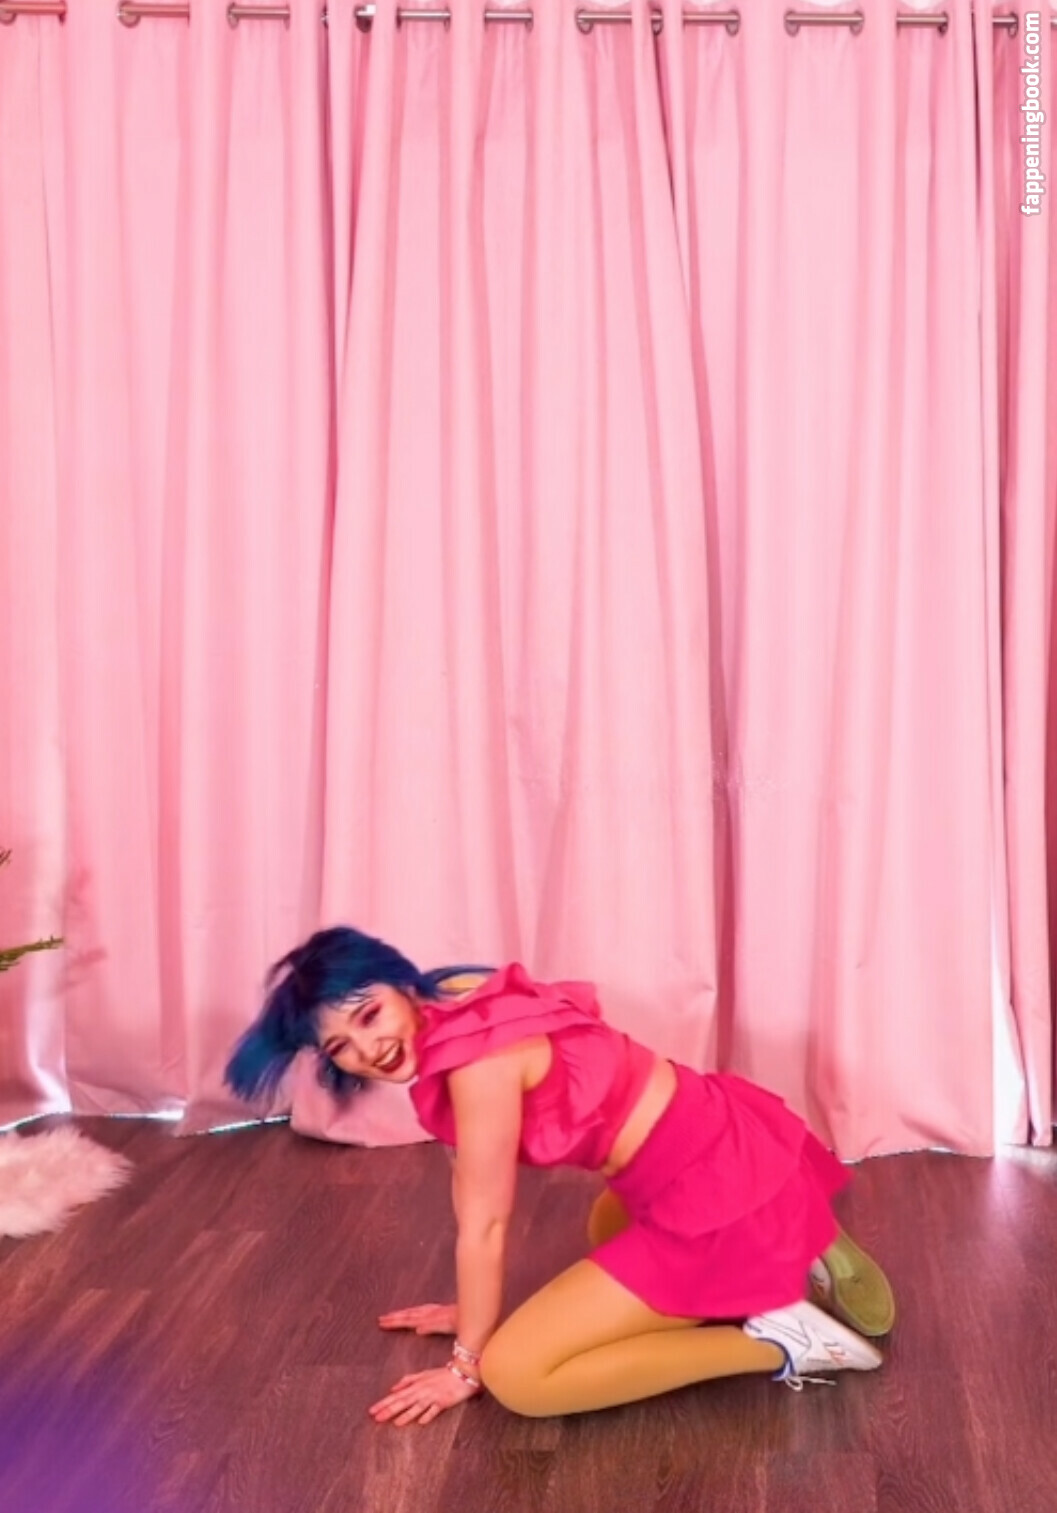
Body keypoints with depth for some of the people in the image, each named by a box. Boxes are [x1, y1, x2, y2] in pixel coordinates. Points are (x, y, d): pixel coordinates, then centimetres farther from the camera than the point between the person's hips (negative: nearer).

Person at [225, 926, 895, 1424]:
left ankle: (779, 1340, -6)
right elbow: (472, 1181, 15)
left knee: (514, 1375, -10)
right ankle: (797, 1263, 22)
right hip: (724, 1136, 10)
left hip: (720, 1195, -10)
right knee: (608, 1235, 42)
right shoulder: (457, 1011, 5)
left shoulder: (479, 1059, -22)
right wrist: (474, 1307, 21)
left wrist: (467, 1363, 0)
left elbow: (484, 1225, -13)